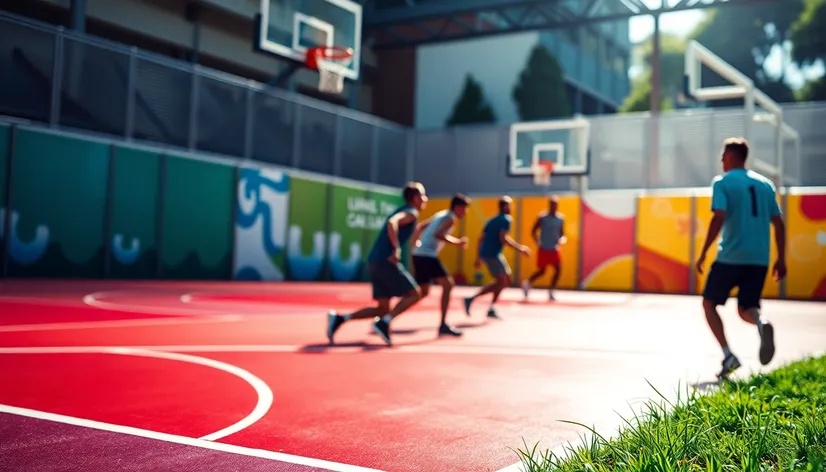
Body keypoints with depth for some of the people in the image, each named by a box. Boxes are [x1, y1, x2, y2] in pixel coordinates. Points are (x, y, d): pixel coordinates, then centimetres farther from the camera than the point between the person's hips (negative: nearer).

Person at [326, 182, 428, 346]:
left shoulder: (402, 211, 23)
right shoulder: (411, 213, -6)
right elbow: (392, 223, -26)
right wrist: (396, 249, -28)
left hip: (375, 261, 9)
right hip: (386, 261, -9)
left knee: (383, 309, 7)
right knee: (414, 294, -3)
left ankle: (339, 319, -3)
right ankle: (384, 323, -15)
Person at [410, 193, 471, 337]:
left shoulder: (441, 215, 19)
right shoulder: (451, 219, -8)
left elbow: (420, 226, 26)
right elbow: (437, 234, -25)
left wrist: (415, 246, 28)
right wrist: (457, 242, -17)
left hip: (419, 254, 10)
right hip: (427, 255, -10)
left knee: (423, 292, 17)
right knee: (448, 284, -10)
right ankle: (443, 325, -12)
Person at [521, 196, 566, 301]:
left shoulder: (561, 218, 3)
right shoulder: (542, 217, -7)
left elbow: (562, 233, 11)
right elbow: (533, 231, -1)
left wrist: (562, 239, -11)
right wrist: (538, 242, -14)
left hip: (555, 249, 3)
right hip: (543, 249, -3)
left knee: (558, 270, -9)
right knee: (541, 271, 3)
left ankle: (551, 292, 3)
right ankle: (527, 283, 29)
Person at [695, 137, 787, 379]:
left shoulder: (722, 182, -1)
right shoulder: (765, 184, 14)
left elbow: (719, 218, -14)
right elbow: (778, 224, 12)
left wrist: (703, 253, -10)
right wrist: (781, 259, 16)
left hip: (731, 256, -4)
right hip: (759, 259, 5)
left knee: (709, 303, 12)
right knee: (745, 309, 12)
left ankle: (728, 355, -1)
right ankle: (761, 323, -25)